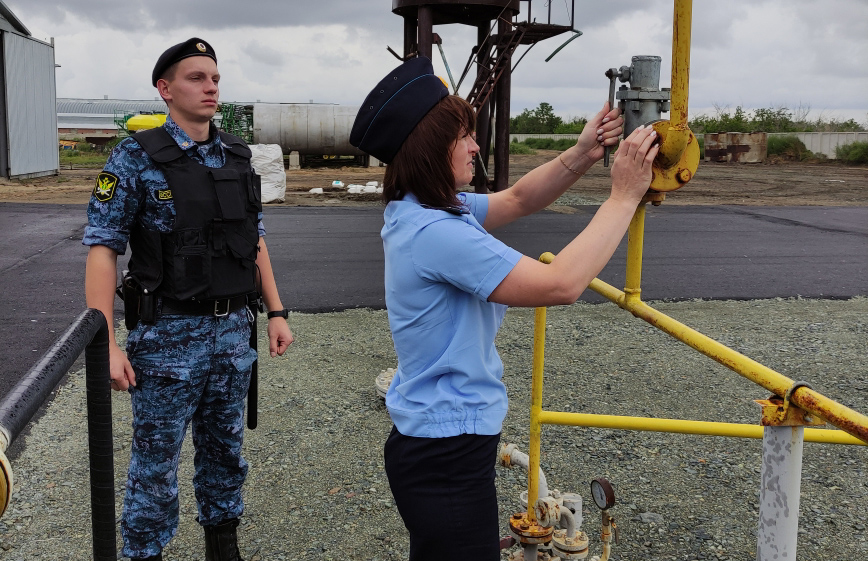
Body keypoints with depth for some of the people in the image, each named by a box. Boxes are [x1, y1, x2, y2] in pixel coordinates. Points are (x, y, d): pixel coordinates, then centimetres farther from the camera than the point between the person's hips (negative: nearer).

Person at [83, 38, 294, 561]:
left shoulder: (238, 155, 7)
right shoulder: (137, 158, -9)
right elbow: (103, 248, -11)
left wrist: (277, 312, 9)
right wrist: (105, 343, -17)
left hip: (233, 330, 5)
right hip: (168, 335, -5)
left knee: (225, 446, 17)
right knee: (156, 458, 7)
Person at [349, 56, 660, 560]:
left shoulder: (418, 214, 5)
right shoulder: (435, 232, -26)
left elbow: (516, 201, 11)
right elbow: (561, 284, -27)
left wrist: (582, 156, -5)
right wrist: (624, 197, -20)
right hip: (446, 459, -10)